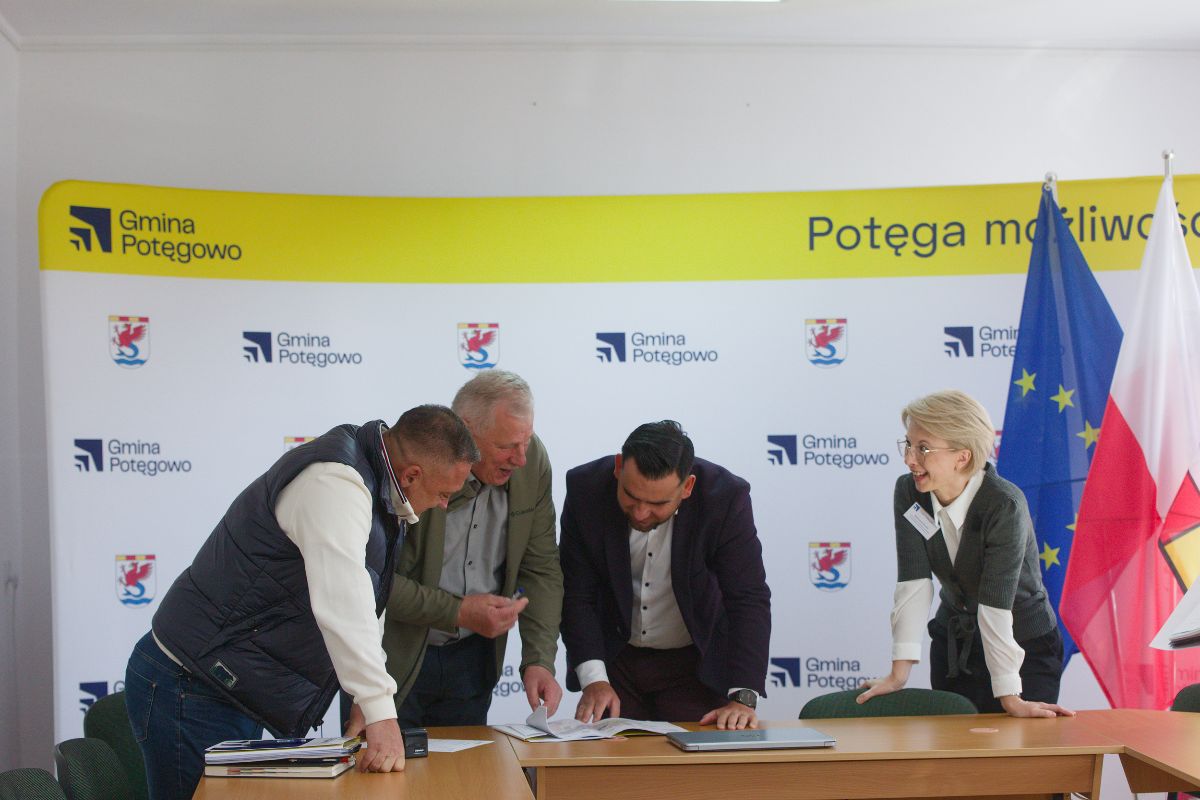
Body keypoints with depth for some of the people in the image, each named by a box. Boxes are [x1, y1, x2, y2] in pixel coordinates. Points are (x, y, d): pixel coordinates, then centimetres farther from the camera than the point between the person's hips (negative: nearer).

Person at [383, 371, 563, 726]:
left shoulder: (531, 460, -7)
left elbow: (541, 568, -1)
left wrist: (539, 660, -11)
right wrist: (457, 612, -24)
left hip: (471, 656, 4)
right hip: (394, 655, -4)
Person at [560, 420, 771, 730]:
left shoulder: (726, 498, -23)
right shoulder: (586, 489, -18)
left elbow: (749, 600, -22)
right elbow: (576, 594, -13)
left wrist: (743, 697, -31)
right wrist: (593, 679, -24)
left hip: (697, 663, -1)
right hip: (615, 659, 1)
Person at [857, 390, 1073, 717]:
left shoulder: (1005, 506, -26)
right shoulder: (908, 492, -10)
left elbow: (995, 603, -29)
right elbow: (913, 584, -15)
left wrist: (1010, 699, -28)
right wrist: (898, 673, -22)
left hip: (1024, 649, -4)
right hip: (954, 642, 5)